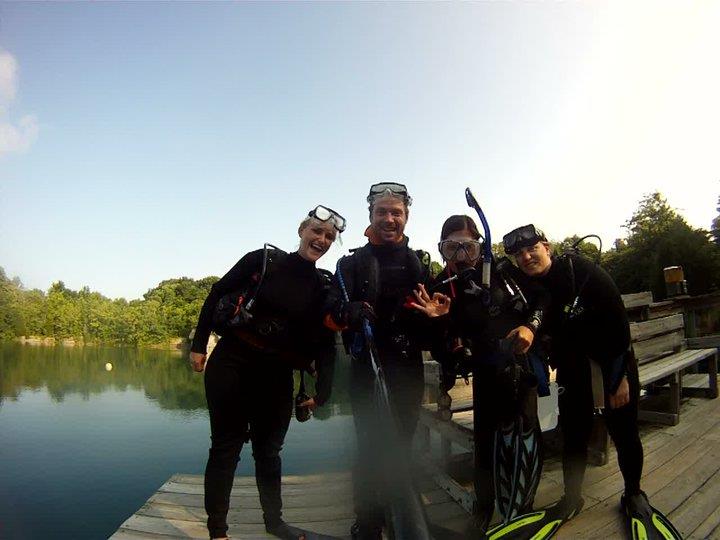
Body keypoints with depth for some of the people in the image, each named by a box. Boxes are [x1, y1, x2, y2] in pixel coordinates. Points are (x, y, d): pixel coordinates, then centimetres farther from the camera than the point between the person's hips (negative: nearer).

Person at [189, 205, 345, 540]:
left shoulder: (324, 287, 1)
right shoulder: (263, 260, -6)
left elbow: (326, 343, 1)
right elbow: (216, 295, -1)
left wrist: (322, 392, -6)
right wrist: (198, 345, -1)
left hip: (277, 374, 3)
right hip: (231, 363, -3)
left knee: (269, 449, 17)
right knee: (226, 446, 6)